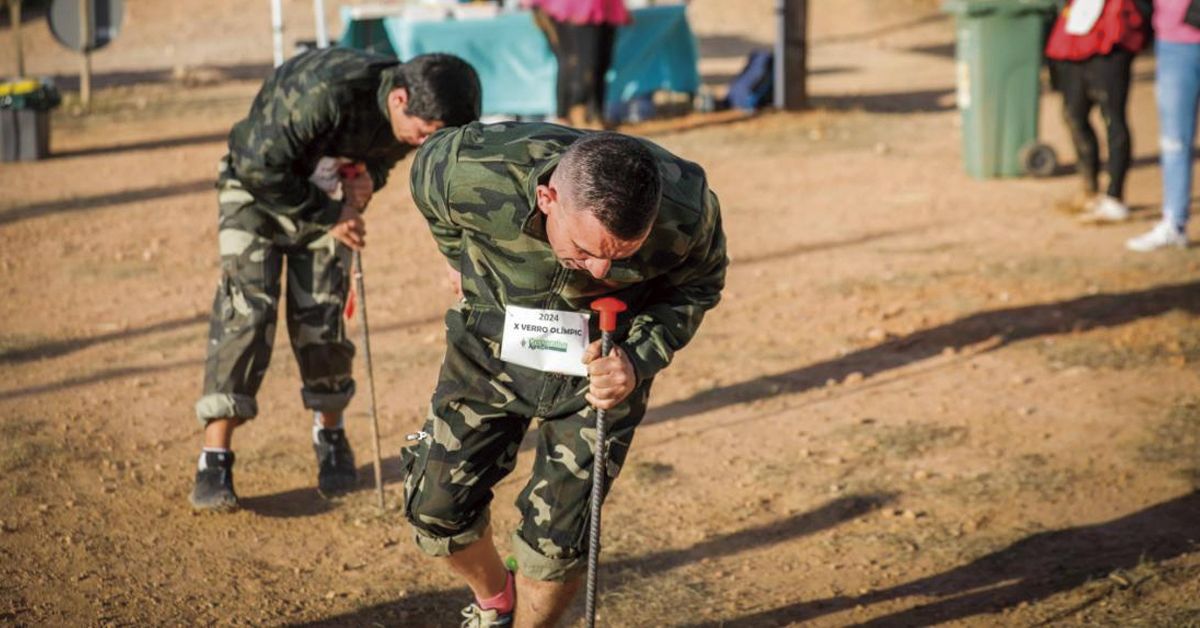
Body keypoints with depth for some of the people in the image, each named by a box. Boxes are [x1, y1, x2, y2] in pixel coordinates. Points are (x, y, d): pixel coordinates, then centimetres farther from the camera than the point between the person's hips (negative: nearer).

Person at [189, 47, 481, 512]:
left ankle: (330, 435, 23)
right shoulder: (326, 93, -39)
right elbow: (262, 165, -30)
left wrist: (368, 180, -18)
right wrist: (328, 217, -24)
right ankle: (214, 461, -11)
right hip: (256, 184, -5)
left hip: (325, 196, 5)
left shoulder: (417, 114, -18)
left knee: (321, 320, 0)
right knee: (246, 312, -14)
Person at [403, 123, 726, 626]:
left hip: (603, 361, -1)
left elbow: (696, 288, -9)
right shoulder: (470, 173, -35)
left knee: (558, 535, -4)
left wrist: (639, 359, -27)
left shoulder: (688, 212, -33)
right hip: (494, 341, 1)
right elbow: (426, 168, -8)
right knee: (436, 506, 5)